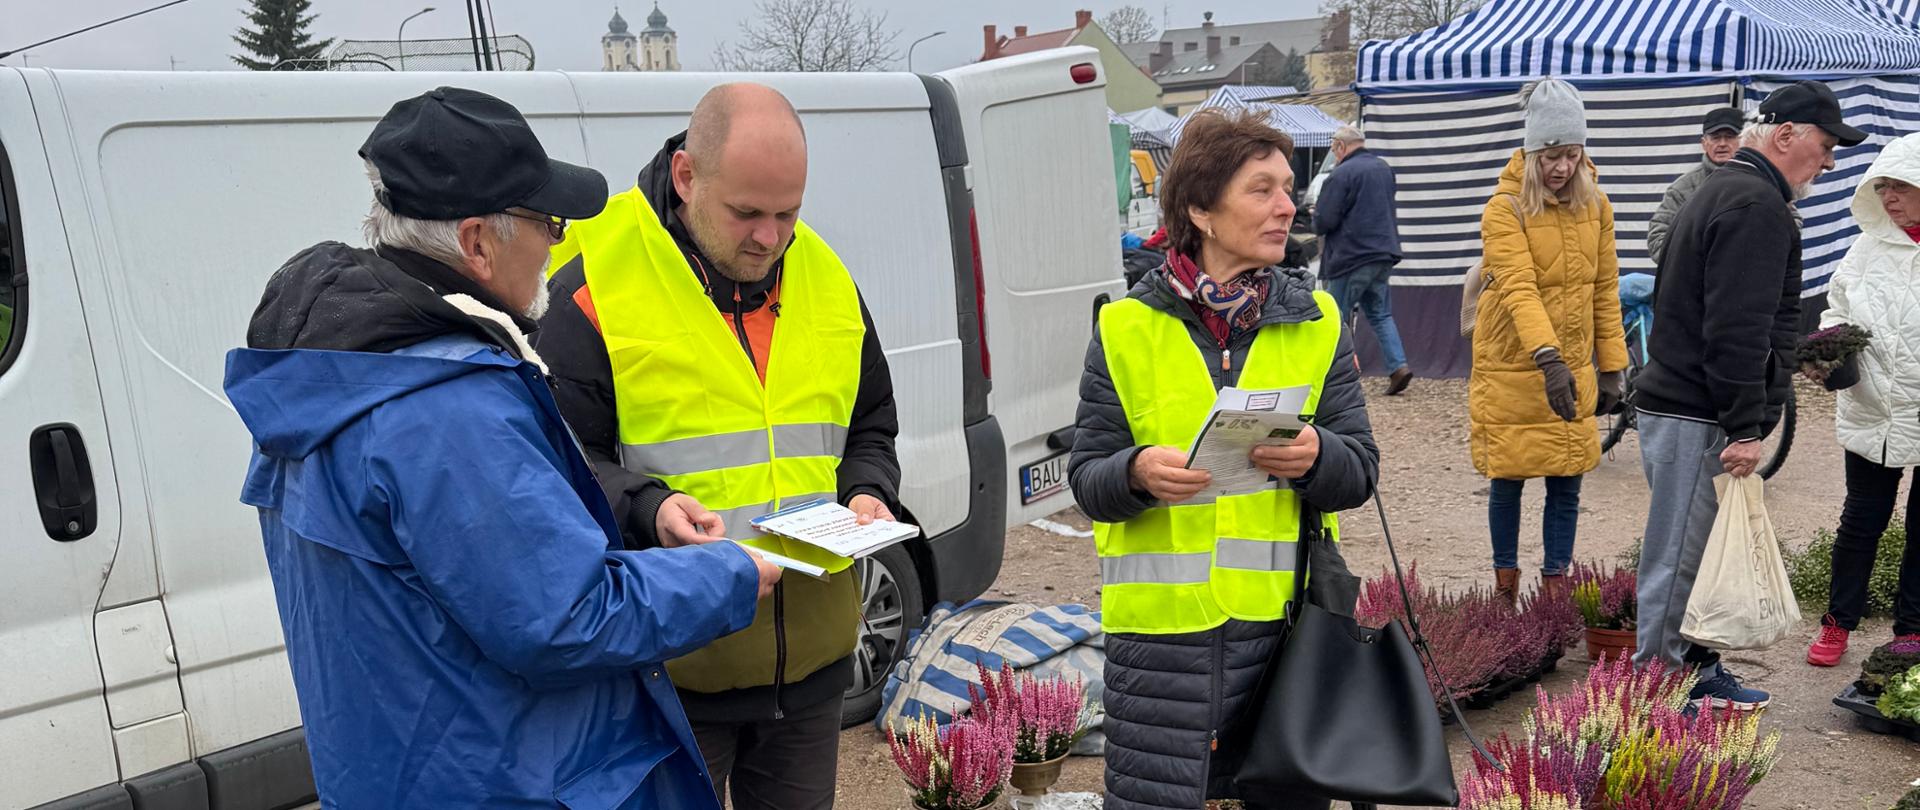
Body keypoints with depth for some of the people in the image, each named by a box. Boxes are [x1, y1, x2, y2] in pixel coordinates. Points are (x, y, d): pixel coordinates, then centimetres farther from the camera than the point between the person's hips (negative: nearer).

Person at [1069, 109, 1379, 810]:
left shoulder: (1314, 322, 8)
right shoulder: (1128, 328, 0)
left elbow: (1361, 469, 4)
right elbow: (1085, 478, 0)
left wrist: (1315, 457, -18)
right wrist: (1136, 471, -22)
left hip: (1281, 622, 3)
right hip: (1161, 628, -2)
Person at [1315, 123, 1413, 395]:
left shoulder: (1342, 174, -14)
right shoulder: (1384, 168, 12)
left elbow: (1324, 222, -17)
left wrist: (1315, 217, 7)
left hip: (1352, 256, -7)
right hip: (1384, 253, 8)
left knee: (1336, 318, 2)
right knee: (1380, 313, 14)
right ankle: (1398, 365, 2)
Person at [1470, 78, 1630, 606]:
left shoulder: (1595, 205, 3)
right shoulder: (1505, 208, -13)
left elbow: (1605, 290, 9)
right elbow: (1518, 287, -25)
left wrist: (1611, 366, 7)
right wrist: (1547, 357, -38)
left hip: (1572, 369, 4)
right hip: (1511, 369, -4)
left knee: (1566, 484, 7)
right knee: (1507, 480, 8)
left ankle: (1557, 583, 20)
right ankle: (1505, 580, 25)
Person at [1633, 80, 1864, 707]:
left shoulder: (1728, 190, 20)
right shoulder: (1756, 206, -15)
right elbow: (1736, 330, -22)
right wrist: (1746, 426, -21)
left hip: (1679, 403, 11)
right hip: (1698, 418, -11)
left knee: (1702, 556, 17)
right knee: (1680, 561, -5)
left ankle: (1700, 674, 27)